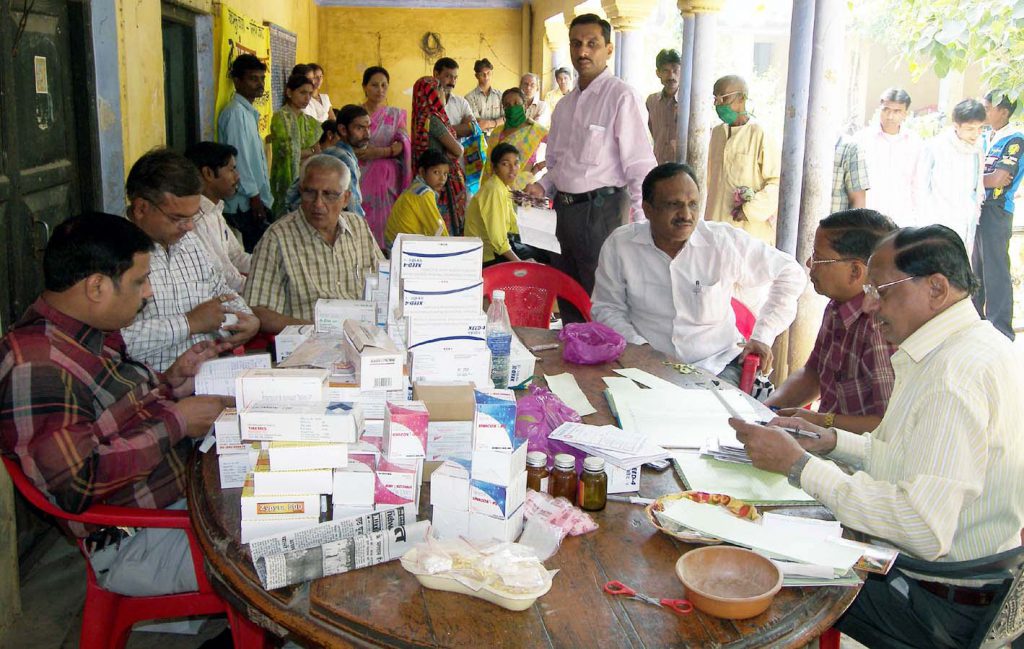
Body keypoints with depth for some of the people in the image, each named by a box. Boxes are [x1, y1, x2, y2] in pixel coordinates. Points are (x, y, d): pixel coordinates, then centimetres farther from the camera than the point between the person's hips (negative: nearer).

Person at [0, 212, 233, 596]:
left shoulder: (94, 333, 7)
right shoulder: (35, 366, -23)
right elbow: (77, 484, -27)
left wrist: (173, 379, 2)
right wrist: (175, 423, -20)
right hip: (137, 544, -10)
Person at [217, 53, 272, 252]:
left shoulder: (249, 112, 18)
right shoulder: (235, 112, -12)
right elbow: (238, 157, -17)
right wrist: (253, 195, -16)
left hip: (256, 200, 9)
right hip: (246, 205, -9)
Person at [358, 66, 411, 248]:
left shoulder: (396, 114, 13)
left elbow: (404, 143, -3)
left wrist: (380, 152, -17)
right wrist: (356, 150, -17)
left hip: (387, 178, 1)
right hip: (360, 177, -1)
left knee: (384, 219, -4)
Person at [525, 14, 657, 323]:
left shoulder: (621, 97, -10)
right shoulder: (566, 104, 15)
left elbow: (641, 166, -14)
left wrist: (643, 226, -20)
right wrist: (543, 186, 6)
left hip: (601, 208, -8)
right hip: (566, 210, 8)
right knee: (567, 299, 17)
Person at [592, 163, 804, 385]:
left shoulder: (726, 242, -7)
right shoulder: (619, 245, -6)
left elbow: (790, 274, 5)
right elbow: (607, 307, 5)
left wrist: (763, 336, 1)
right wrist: (638, 346, -11)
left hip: (717, 365, 1)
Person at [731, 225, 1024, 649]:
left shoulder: (957, 373, -26)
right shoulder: (972, 347, 8)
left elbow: (923, 531, -32)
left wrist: (798, 465, -25)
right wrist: (833, 441, 4)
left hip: (943, 606, -9)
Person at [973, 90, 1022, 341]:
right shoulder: (988, 138, 14)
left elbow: (998, 180, -16)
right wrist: (988, 179, -4)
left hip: (996, 211, -8)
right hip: (977, 208, 8)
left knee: (995, 272, -6)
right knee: (975, 269, 14)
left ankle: (1001, 333, 0)